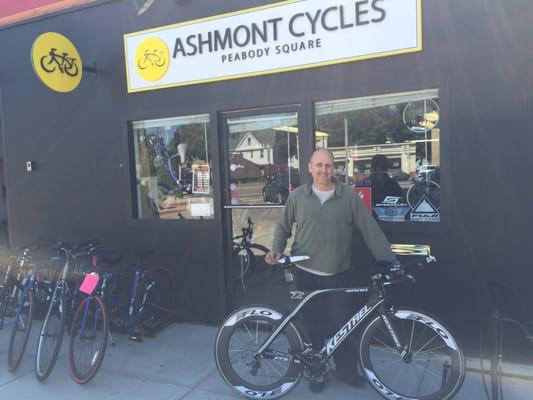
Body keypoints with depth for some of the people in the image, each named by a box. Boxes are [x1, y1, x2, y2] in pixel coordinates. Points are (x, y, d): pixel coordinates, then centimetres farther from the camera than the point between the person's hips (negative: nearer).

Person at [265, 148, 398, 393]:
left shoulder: (348, 196, -4)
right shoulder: (298, 196, 0)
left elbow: (370, 229, -3)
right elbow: (283, 226, 10)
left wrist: (390, 260, -5)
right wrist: (277, 250, -6)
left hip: (338, 274, -1)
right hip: (306, 273, 1)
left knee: (344, 324, 5)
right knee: (314, 325, 12)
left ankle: (347, 369, 29)